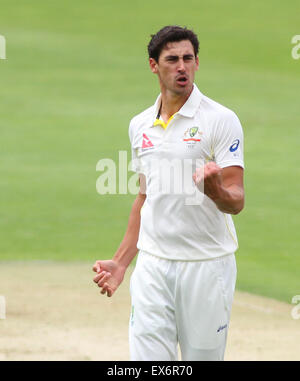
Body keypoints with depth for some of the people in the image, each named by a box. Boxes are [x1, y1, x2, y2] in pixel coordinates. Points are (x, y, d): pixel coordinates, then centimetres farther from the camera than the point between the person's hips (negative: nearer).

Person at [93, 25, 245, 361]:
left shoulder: (221, 120, -6)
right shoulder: (140, 126, 12)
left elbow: (236, 203, -11)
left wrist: (215, 189, -34)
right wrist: (120, 263, 19)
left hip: (207, 266, -4)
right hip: (152, 266, 4)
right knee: (146, 360, -3)